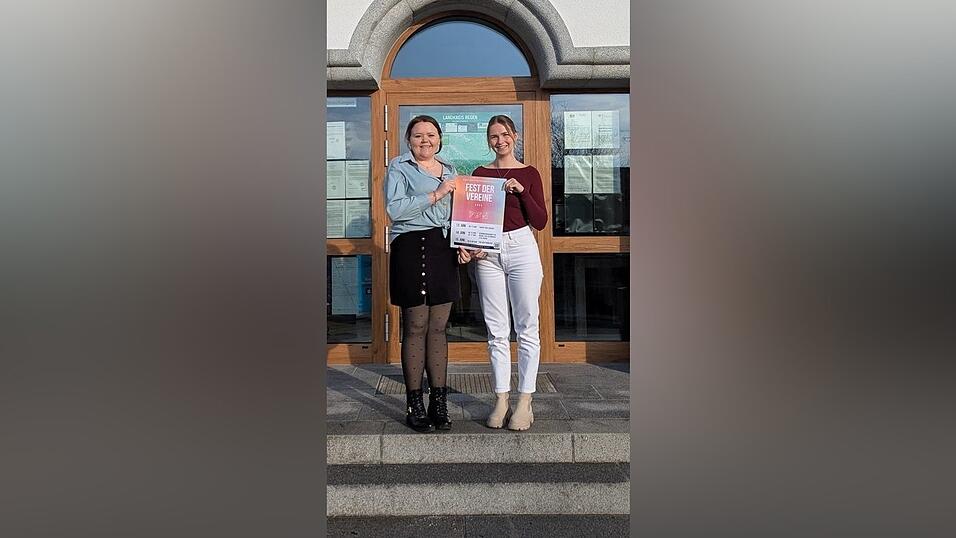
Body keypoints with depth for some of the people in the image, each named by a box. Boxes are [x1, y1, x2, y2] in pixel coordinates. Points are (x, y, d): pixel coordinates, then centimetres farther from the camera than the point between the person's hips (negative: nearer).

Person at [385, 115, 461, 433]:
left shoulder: (450, 171, 21)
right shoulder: (399, 168, 5)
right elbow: (395, 209, -11)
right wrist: (435, 195, -12)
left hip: (443, 251, 5)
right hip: (411, 249, -5)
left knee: (438, 328, 6)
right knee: (416, 327, -2)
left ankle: (439, 403, 11)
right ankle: (414, 404, 7)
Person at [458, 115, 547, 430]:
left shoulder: (529, 174, 6)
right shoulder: (479, 174, 12)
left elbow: (540, 222, 0)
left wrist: (521, 191, -12)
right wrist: (465, 246, -6)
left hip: (521, 250, -2)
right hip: (487, 253, 2)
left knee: (526, 328, 0)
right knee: (496, 330, 5)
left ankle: (524, 401, 6)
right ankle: (501, 399, 13)